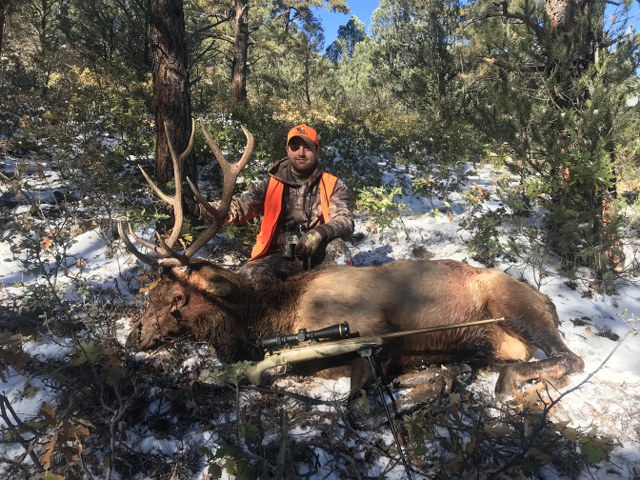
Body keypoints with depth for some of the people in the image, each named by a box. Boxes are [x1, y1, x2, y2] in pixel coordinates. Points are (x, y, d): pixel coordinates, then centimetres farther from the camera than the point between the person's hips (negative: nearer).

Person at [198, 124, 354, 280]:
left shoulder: (333, 186, 5)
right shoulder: (270, 185, 8)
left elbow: (345, 221, -8)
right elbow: (239, 206, -3)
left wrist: (322, 232, -32)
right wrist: (199, 208, -22)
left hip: (318, 257, 0)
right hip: (282, 259, 1)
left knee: (336, 247, -32)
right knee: (248, 274, -27)